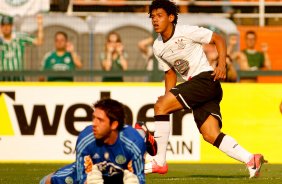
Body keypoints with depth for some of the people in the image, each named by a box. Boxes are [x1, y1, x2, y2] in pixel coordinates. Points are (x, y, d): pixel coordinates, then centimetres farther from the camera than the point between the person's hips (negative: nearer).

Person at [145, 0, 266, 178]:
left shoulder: (186, 32, -7)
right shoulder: (158, 47, 14)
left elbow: (219, 39, -2)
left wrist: (222, 65, -16)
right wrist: (168, 96, 10)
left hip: (206, 78, -8)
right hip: (193, 84, 8)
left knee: (160, 106, -18)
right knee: (211, 135, -8)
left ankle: (159, 162, -15)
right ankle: (251, 160, -8)